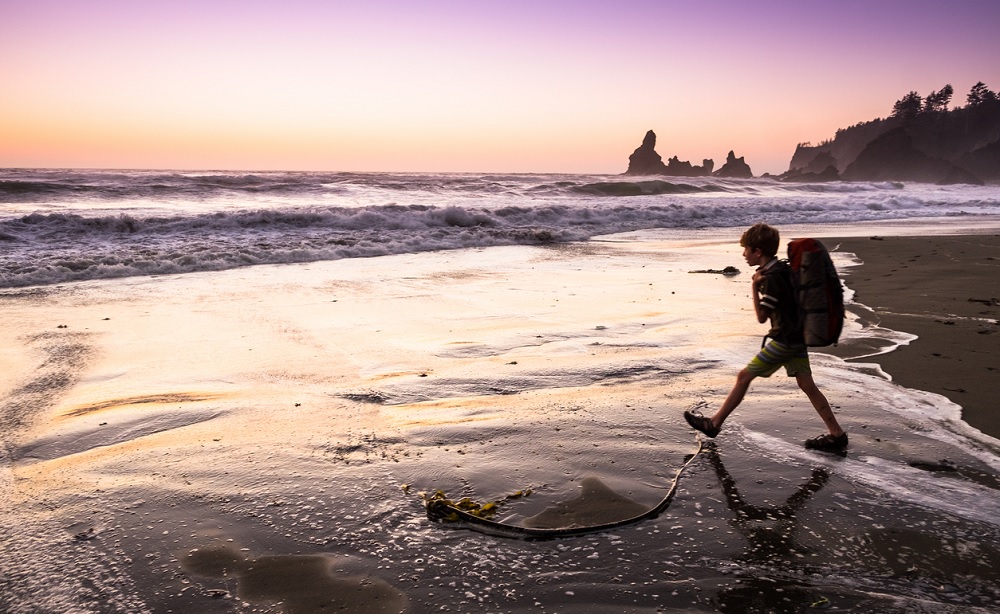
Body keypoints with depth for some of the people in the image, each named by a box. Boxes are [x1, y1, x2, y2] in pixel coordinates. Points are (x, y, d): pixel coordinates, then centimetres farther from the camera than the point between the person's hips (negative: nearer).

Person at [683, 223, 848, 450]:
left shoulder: (771, 278, -19)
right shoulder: (783, 268, 9)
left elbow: (761, 317, -15)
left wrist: (755, 286, -13)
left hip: (784, 341, -9)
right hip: (798, 337, 9)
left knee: (744, 376, 0)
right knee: (807, 385, 11)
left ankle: (714, 423, 9)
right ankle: (837, 434, 12)